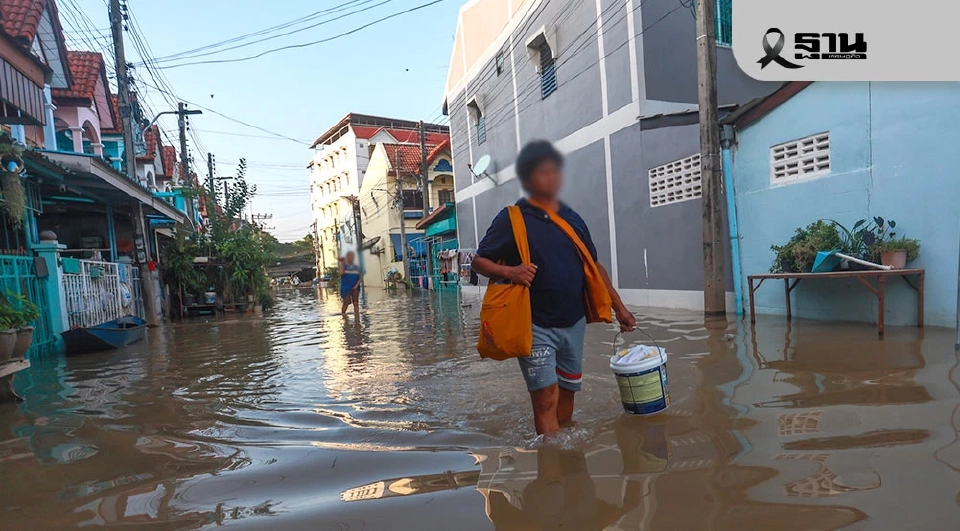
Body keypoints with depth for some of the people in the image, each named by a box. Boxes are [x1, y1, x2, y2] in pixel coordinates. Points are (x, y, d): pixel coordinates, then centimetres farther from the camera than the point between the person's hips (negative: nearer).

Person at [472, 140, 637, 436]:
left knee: (567, 393, 17)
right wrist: (508, 271, -23)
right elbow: (479, 262, -4)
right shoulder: (511, 220, -6)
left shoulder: (573, 220, 9)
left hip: (573, 323, 5)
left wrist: (619, 308, 13)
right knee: (545, 399, -5)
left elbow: (594, 267, 14)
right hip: (536, 326, -5)